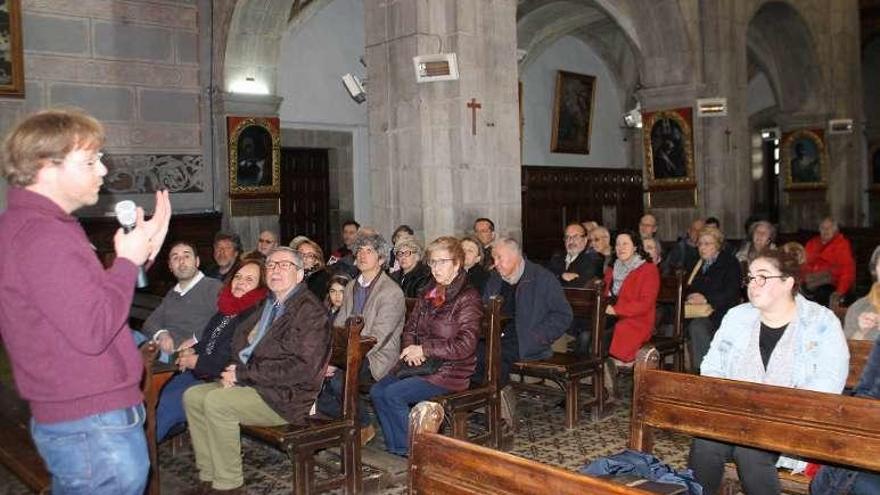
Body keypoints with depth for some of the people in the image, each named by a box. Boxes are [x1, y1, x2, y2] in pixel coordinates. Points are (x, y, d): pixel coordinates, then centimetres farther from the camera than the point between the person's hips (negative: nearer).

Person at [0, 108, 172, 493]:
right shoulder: (44, 237, -22)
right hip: (95, 427, -11)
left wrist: (141, 254, 6)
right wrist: (128, 260, -15)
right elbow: (92, 331, -26)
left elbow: (91, 300, 14)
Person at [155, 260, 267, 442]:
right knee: (158, 396, -2)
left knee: (168, 402, -14)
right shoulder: (227, 307, 12)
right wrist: (193, 350, 2)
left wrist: (198, 362, -14)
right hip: (199, 372, 9)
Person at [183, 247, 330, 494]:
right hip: (254, 382, 9)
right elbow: (240, 340, 22)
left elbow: (302, 368, -22)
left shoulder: (310, 311, -13)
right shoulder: (269, 305, 15)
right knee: (192, 396, 3)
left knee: (216, 401, -24)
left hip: (288, 396, -9)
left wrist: (244, 373, -17)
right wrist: (235, 372, -2)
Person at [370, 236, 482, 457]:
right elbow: (410, 328, 19)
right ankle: (395, 448, 0)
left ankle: (410, 450, -4)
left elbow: (466, 345, -19)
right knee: (377, 391, -10)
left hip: (449, 371, -8)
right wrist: (410, 349, -5)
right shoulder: (427, 294, 14)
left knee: (393, 394, -21)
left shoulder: (468, 298, -11)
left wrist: (423, 350, -17)